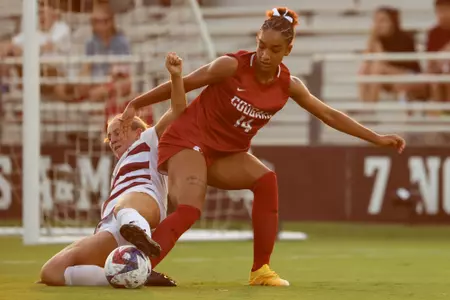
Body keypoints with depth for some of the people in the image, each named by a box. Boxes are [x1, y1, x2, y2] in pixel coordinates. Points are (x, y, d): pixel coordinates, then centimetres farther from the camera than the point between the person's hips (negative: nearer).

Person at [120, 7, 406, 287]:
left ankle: (261, 270, -10)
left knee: (266, 180, -18)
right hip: (187, 140, -5)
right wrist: (135, 105, -4)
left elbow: (328, 114, 5)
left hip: (225, 154, 5)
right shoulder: (232, 66, -19)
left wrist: (377, 138, 5)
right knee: (189, 209, -28)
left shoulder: (288, 84, -4)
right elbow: (182, 84, -9)